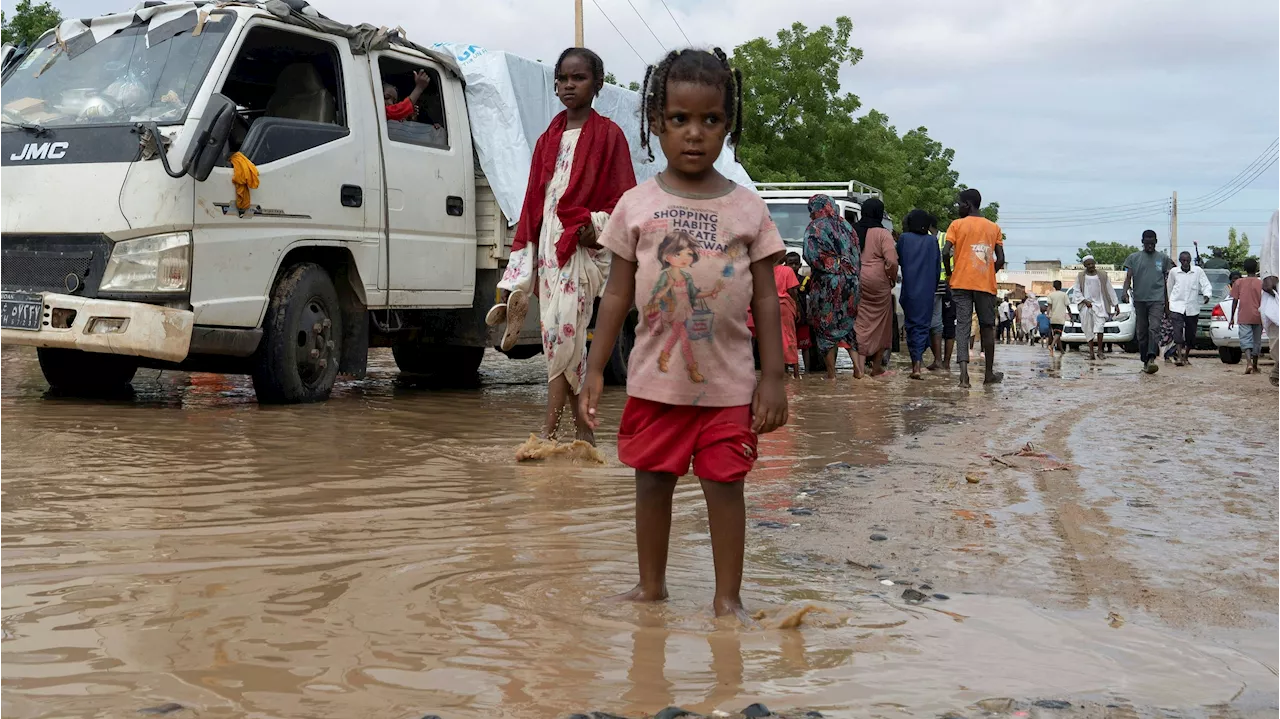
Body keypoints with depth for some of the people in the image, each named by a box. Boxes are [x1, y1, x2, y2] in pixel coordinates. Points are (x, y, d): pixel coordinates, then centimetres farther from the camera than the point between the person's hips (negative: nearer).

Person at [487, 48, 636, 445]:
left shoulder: (608, 135, 2)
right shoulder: (548, 139, 17)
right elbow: (533, 202, 17)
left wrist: (597, 225, -19)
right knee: (558, 336, 4)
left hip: (583, 245, -6)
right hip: (547, 244, 6)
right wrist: (520, 270, 12)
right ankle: (583, 429, 10)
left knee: (563, 328, -16)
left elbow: (624, 197, -1)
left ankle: (548, 427, -16)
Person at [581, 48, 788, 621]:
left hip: (728, 381, -1)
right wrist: (595, 369, 1)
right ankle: (651, 585, 28)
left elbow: (765, 298, 2)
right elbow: (618, 294, 4)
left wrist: (772, 376, -2)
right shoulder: (637, 206, 0)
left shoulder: (748, 209, 0)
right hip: (655, 379, 1)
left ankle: (728, 596, 15)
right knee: (652, 482, 12)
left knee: (725, 484, 3)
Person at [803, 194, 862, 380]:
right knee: (845, 323, 17)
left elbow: (810, 256, -17)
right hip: (850, 283, 6)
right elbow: (857, 255, 10)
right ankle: (856, 362, 3)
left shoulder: (815, 228, -7)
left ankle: (831, 372, 5)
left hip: (826, 283, -6)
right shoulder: (845, 226, 12)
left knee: (826, 325, 3)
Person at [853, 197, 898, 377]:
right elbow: (892, 261, -15)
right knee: (880, 323, 10)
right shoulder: (883, 234, -8)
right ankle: (877, 366, 16)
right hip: (878, 282, -3)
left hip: (856, 281, 4)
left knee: (860, 323, 5)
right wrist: (893, 278, 2)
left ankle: (859, 365, -7)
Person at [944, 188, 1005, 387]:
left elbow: (946, 253, -10)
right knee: (987, 327, 12)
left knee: (962, 326, -4)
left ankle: (964, 372, -20)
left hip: (961, 283, -2)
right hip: (986, 285, 2)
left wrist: (950, 273, 6)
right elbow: (1000, 259, 4)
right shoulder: (994, 228, 10)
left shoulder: (957, 225, 1)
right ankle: (989, 374, 17)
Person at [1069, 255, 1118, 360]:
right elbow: (1076, 292, 6)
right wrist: (1085, 301, -9)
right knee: (1089, 330, 0)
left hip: (1099, 305, -1)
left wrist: (1116, 304, 10)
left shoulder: (1103, 275, 6)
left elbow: (1110, 290, 11)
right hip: (1086, 306, 1)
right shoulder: (1080, 276, 5)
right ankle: (1091, 352, 4)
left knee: (1099, 326, -19)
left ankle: (1100, 349, -11)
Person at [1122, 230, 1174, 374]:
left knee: (1154, 328, -17)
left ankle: (1151, 359, -29)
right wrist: (1125, 290, -18)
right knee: (1142, 332, 5)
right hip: (1139, 300, 1)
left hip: (1157, 299, -1)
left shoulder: (1163, 258, 10)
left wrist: (1167, 302, 15)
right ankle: (1145, 362, 13)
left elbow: (1166, 281, 15)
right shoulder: (1134, 258, 9)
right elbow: (1128, 277, 3)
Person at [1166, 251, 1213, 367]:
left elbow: (1206, 285, 0)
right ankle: (1180, 357, -25)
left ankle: (1186, 356, 26)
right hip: (1177, 306, -1)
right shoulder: (1173, 272, 4)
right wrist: (1169, 301, 22)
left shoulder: (1198, 271, 1)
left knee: (1191, 334, 8)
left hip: (1192, 308, 1)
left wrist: (1207, 295, -19)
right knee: (1178, 331, -18)